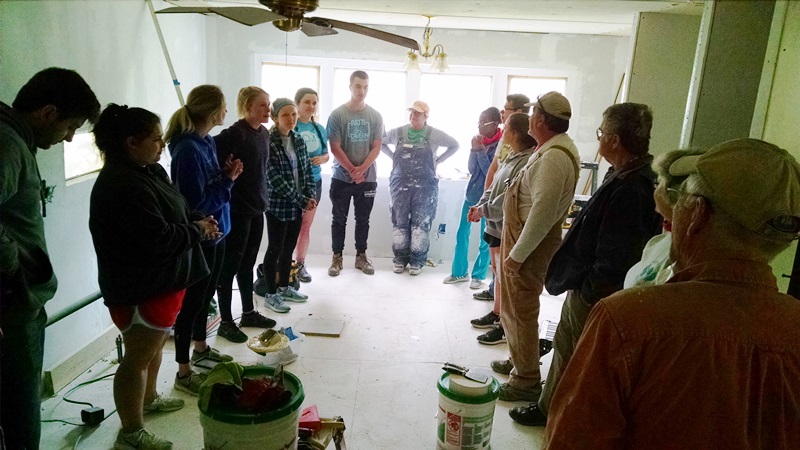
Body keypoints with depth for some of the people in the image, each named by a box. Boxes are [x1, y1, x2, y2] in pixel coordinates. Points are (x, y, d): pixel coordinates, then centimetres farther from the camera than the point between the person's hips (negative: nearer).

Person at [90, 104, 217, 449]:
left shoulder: (148, 171, 6)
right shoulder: (123, 185, -27)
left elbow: (174, 212, 17)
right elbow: (159, 238, -31)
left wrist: (199, 220, -3)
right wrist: (198, 230, -16)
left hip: (159, 279, 11)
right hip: (140, 288, -11)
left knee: (154, 344, 26)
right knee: (137, 357, 3)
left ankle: (149, 398, 47)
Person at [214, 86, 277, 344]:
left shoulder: (264, 133, 9)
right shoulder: (235, 133, -16)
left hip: (256, 207, 8)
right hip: (237, 209, -8)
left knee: (248, 264, 18)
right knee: (230, 265, 3)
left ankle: (249, 313, 31)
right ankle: (226, 322, 14)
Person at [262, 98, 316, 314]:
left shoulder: (298, 140, 7)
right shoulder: (268, 142, -15)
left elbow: (307, 169, 12)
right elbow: (274, 179, -19)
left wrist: (310, 196, -2)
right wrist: (301, 200, -18)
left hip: (297, 205, 7)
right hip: (277, 204, -6)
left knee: (289, 248, 15)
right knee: (275, 249, 4)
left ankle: (284, 287, 30)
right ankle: (271, 294, 16)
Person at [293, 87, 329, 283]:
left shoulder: (320, 129, 7)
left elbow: (326, 153, 15)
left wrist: (322, 158, -6)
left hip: (314, 182, 6)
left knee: (306, 226, 13)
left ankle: (300, 264, 24)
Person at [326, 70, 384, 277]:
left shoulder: (375, 116, 2)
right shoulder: (337, 115, -5)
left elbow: (376, 147, 0)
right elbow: (335, 148, -7)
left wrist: (361, 169, -12)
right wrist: (352, 170, -13)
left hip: (368, 178, 2)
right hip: (341, 177, -2)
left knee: (363, 219, 10)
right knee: (339, 219, 7)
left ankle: (361, 256, 22)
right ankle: (337, 257, 18)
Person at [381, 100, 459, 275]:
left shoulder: (435, 134, -1)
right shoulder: (398, 132, 3)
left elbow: (455, 145, 10)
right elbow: (380, 143, 18)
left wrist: (438, 160, 3)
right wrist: (393, 157, 7)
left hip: (425, 187, -2)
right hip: (400, 184, 2)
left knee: (421, 223, 1)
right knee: (399, 221, 5)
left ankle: (417, 260, 12)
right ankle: (400, 258, 18)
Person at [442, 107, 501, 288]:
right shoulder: (479, 141, 2)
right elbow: (471, 169, 0)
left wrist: (480, 150, -21)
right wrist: (474, 149, -13)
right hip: (471, 193, 5)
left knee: (486, 239, 4)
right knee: (462, 234, 8)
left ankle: (478, 275, 18)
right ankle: (459, 272, 21)